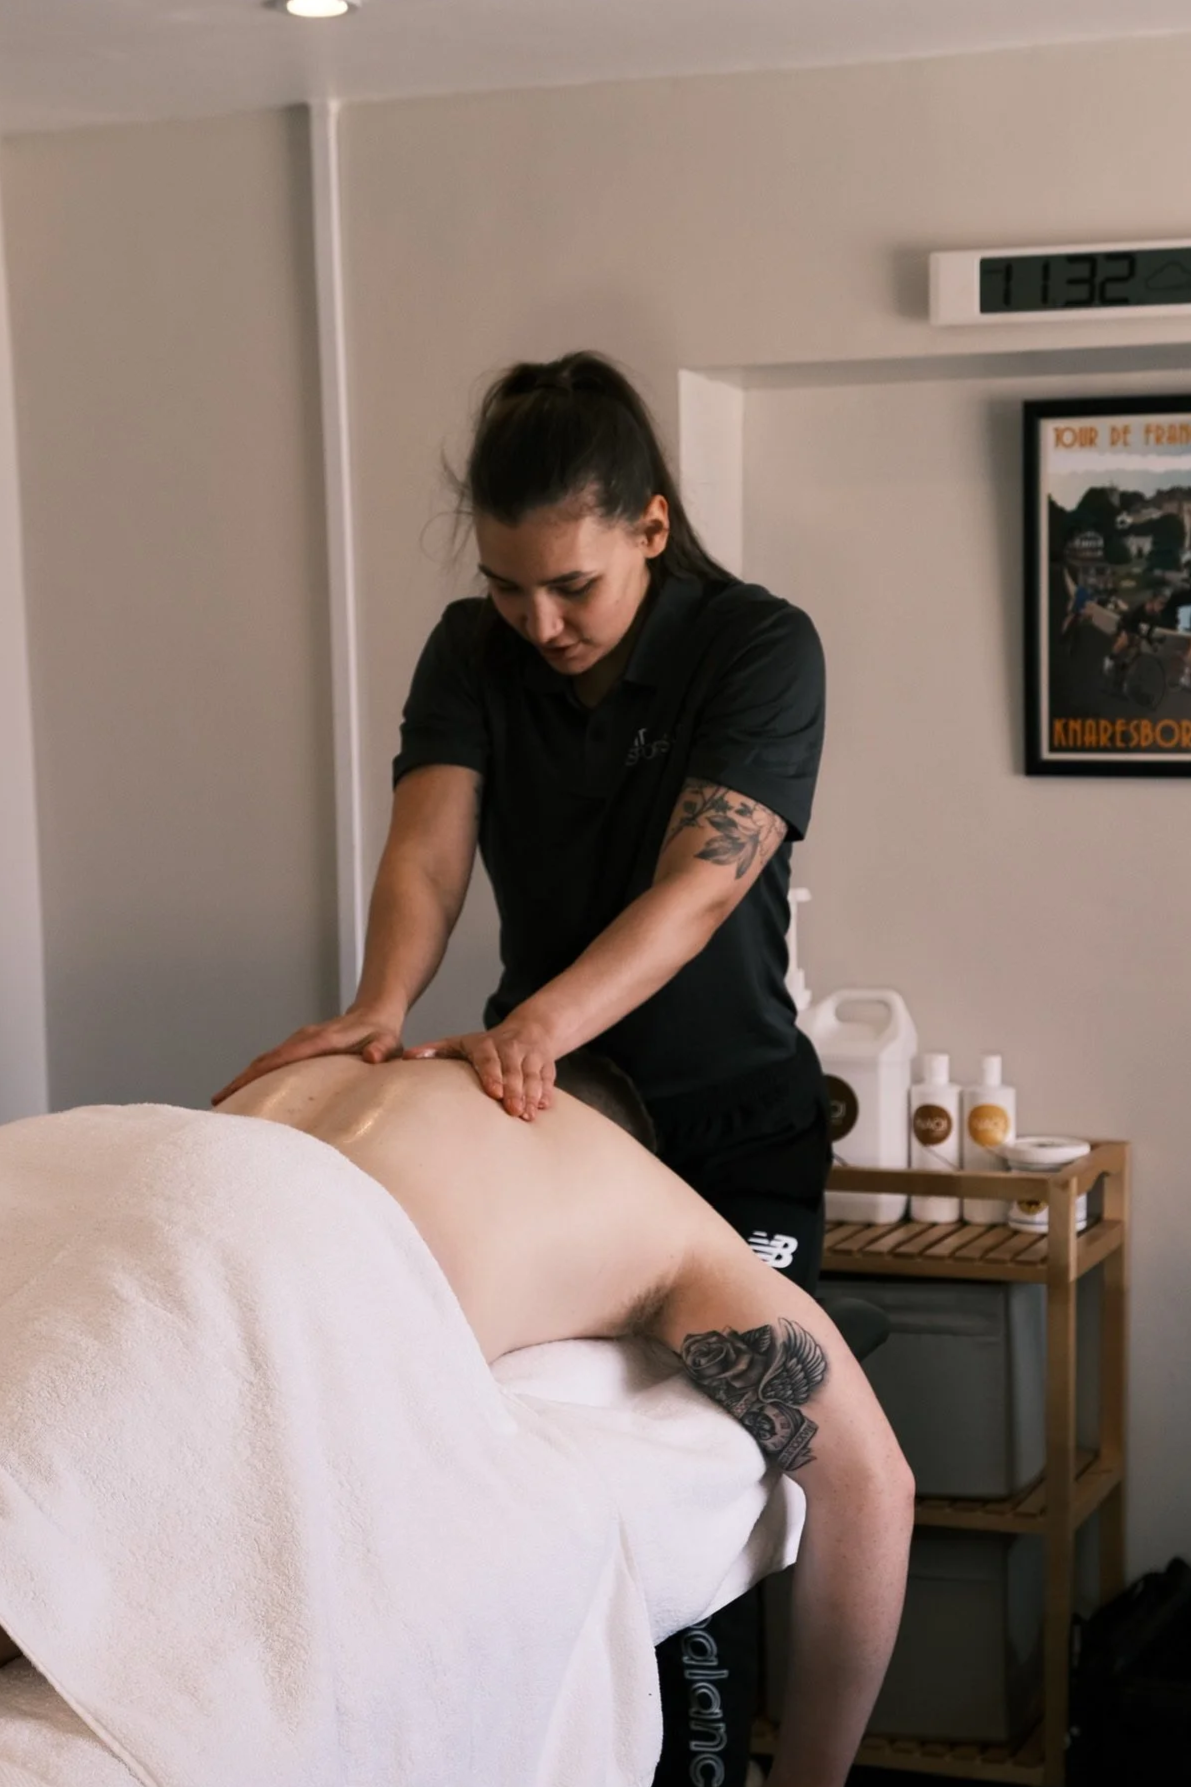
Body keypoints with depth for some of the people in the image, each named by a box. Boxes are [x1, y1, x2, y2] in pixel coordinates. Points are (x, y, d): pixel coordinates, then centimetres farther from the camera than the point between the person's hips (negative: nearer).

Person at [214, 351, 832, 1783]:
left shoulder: (759, 647, -14)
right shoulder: (472, 652, -1)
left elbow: (699, 886, -26)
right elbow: (426, 848, -13)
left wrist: (539, 1025, -41)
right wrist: (382, 1004, -34)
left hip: (730, 1134, -3)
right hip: (538, 1116, 4)